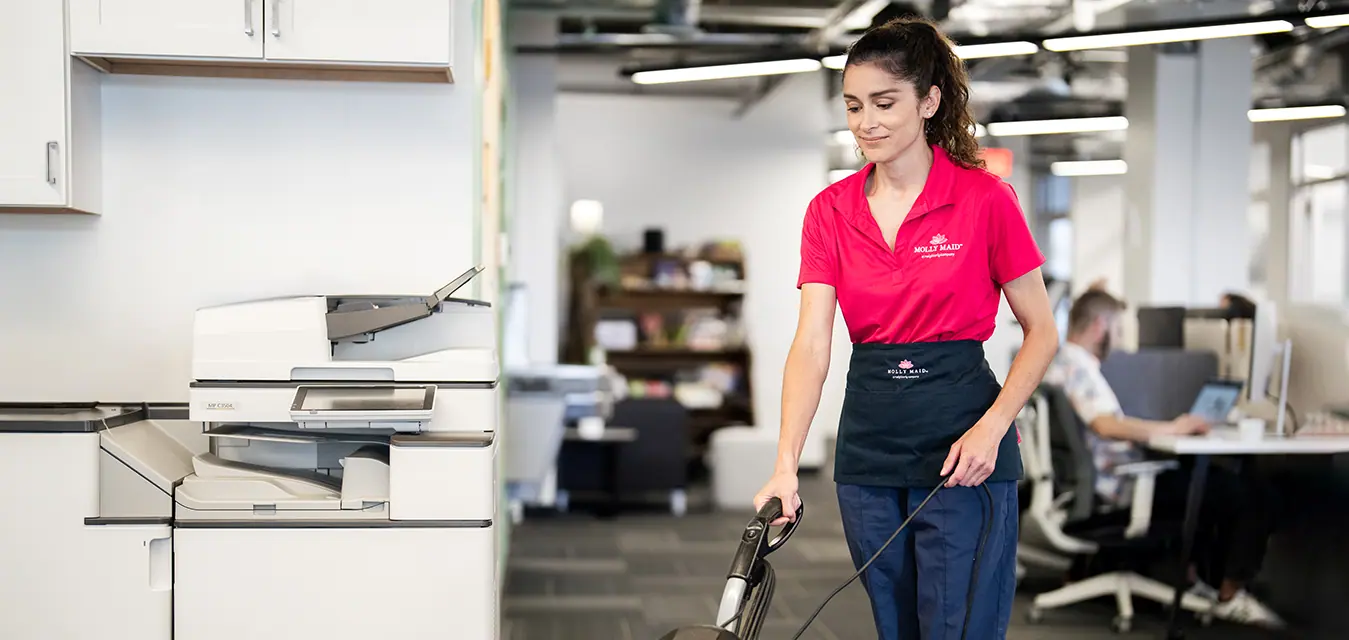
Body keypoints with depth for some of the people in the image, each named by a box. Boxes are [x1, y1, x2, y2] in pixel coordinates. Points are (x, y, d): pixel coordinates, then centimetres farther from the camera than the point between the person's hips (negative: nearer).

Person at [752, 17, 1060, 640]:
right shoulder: (830, 211, 3)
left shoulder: (985, 199, -8)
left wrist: (991, 428, -15)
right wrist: (787, 463, -17)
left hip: (962, 452, -4)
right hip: (868, 444, 5)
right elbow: (811, 345, -5)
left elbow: (1041, 332, -2)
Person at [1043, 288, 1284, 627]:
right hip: (1123, 489, -11)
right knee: (1251, 493, -8)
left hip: (1104, 482, 11)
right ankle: (1230, 596, 2)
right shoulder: (1078, 368, -20)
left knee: (1214, 477, 29)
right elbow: (1108, 425, -34)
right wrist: (1171, 428, -23)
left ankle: (1192, 574, 26)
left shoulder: (1056, 365, 12)